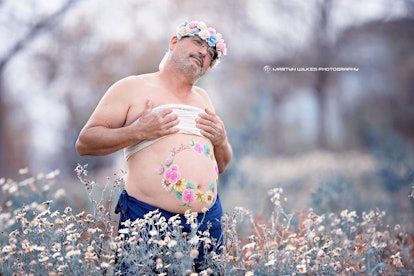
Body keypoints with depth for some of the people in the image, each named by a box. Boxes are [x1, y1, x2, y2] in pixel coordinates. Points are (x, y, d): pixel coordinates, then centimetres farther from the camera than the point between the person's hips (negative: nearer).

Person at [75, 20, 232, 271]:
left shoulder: (203, 98, 18)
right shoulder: (132, 87, 2)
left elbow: (221, 166, 25)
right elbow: (85, 142, -3)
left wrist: (222, 141, 3)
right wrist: (138, 131, -13)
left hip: (208, 220, 5)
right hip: (146, 219, -5)